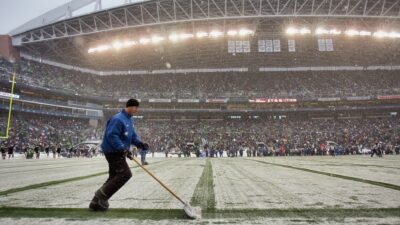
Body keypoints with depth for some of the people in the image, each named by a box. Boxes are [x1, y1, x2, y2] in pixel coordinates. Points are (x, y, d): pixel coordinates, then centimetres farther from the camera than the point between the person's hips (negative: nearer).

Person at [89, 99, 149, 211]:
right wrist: (123, 149, -29)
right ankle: (102, 194, -3)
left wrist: (140, 144, -1)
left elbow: (133, 136, 18)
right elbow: (112, 136, -25)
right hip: (113, 152, -11)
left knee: (114, 177, 14)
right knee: (125, 174, -13)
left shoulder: (129, 120, 14)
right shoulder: (118, 119, -18)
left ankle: (96, 202, 22)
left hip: (118, 152, 11)